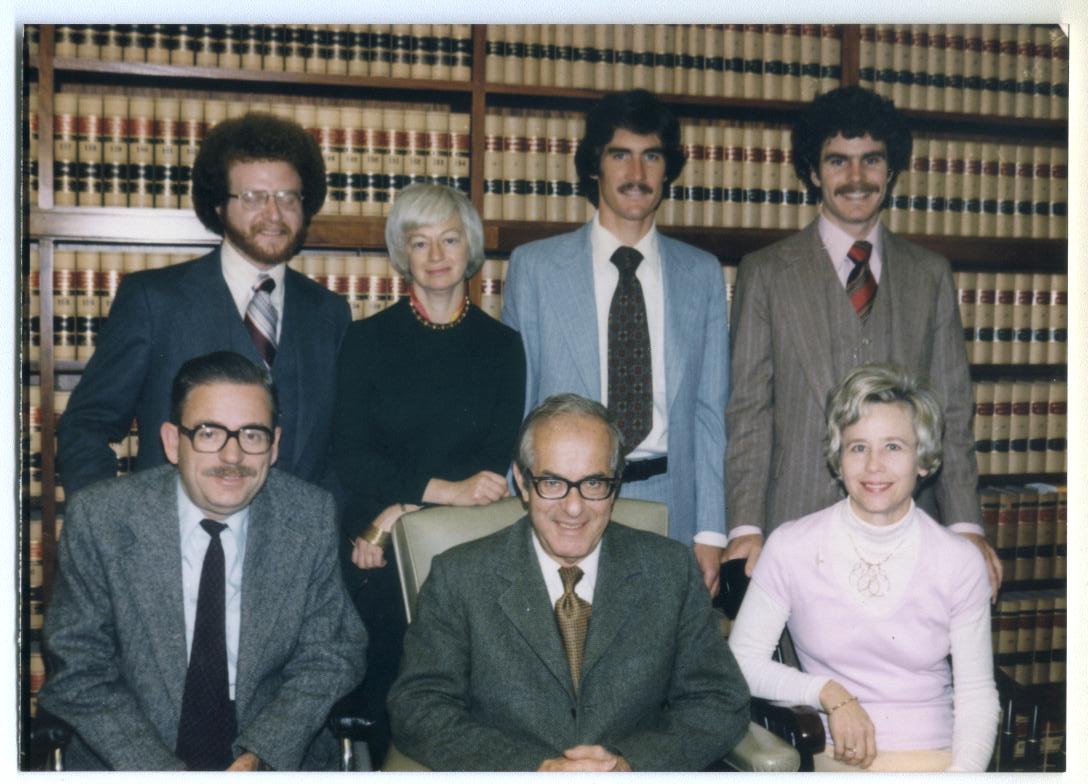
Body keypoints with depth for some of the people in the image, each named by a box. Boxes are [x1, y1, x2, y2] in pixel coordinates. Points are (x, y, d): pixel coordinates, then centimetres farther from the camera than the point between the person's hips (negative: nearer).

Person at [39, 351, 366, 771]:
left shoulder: (312, 518, -3)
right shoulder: (98, 519, -6)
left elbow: (330, 655, 2)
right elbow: (78, 670, -4)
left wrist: (259, 756, -12)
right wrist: (162, 771, -15)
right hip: (127, 762, 1)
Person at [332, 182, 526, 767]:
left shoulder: (501, 345, 6)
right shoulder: (368, 339, 3)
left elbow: (497, 462, 1)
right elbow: (349, 456, -4)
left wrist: (404, 509, -10)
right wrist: (444, 489, -17)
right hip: (378, 551, 0)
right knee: (387, 691, 1)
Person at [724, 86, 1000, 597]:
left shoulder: (931, 275, 12)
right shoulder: (765, 273, 5)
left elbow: (951, 408, 9)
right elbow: (748, 411, 1)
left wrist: (965, 525, 0)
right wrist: (745, 526, -9)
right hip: (796, 524, -2)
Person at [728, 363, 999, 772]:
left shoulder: (960, 561, 1)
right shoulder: (790, 547, -2)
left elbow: (976, 693, 5)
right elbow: (742, 661, 1)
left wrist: (963, 771, -10)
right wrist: (829, 693, -10)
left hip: (936, 759, 1)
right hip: (835, 760, -1)